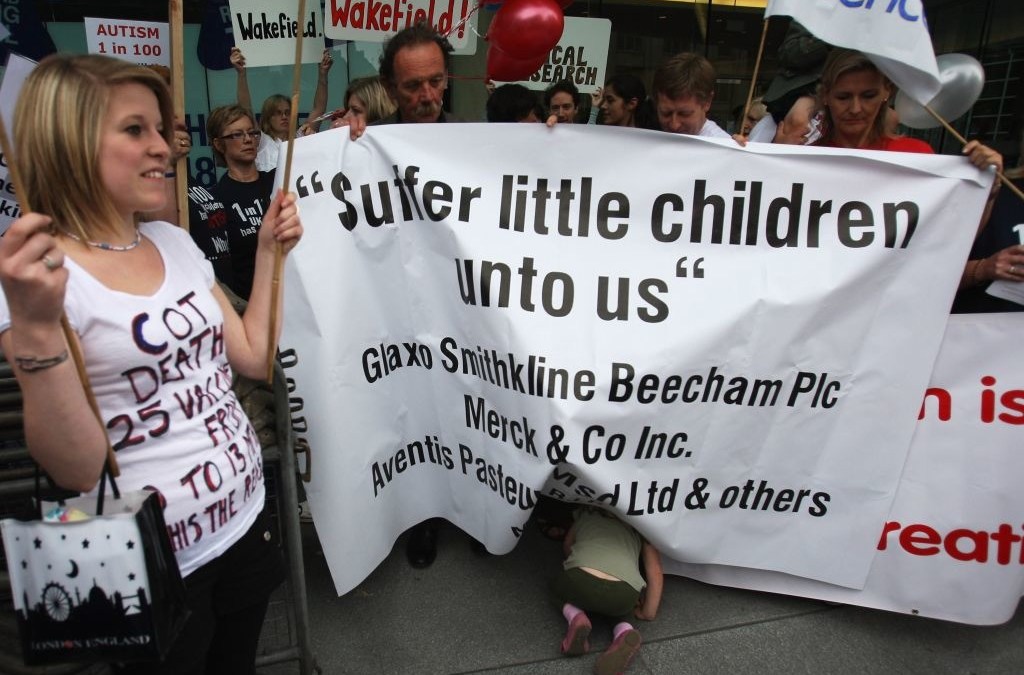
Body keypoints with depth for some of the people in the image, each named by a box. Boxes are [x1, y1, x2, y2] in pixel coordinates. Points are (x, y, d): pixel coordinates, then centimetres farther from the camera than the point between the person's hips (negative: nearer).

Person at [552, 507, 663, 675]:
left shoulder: (586, 512, 33)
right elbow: (656, 575, 22)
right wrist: (648, 613, 31)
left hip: (580, 581, 1)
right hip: (624, 595, 0)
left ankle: (575, 617, 4)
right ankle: (623, 631, 2)